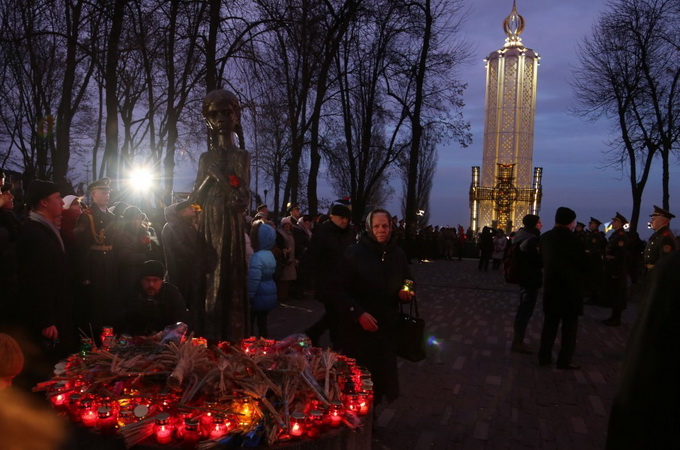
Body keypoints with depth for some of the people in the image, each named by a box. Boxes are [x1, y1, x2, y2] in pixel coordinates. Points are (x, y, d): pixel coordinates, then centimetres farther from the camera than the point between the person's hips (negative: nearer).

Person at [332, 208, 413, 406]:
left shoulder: (398, 254, 8)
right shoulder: (354, 253, -9)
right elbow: (339, 290, -11)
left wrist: (405, 293, -2)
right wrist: (358, 314, -22)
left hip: (388, 328, 5)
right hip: (357, 328, -4)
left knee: (384, 373, 10)